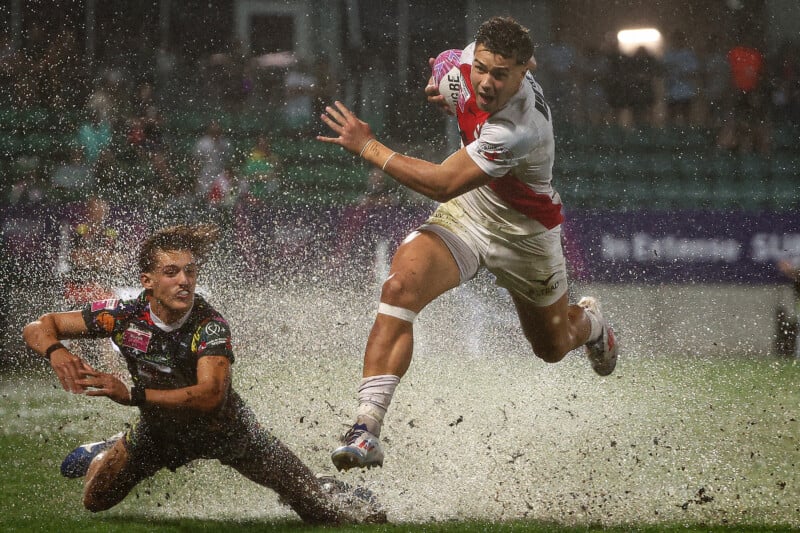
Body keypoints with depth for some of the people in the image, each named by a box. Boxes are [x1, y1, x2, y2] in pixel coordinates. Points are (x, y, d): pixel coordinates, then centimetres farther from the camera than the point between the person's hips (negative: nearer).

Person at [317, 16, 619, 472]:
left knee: (553, 348, 21)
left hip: (525, 233, -4)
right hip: (466, 213, 4)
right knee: (400, 286, -28)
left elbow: (442, 185, -35)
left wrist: (368, 148, -30)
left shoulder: (519, 130, -38)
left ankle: (590, 322, 62)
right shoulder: (473, 58, -16)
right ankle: (367, 428, -33)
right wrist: (445, 92, -7)